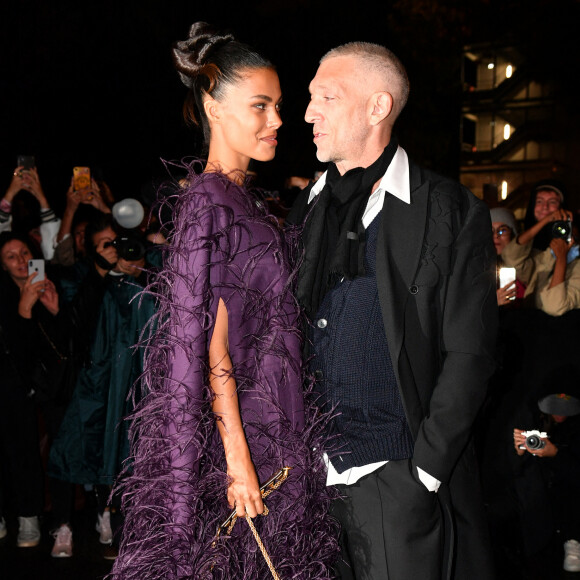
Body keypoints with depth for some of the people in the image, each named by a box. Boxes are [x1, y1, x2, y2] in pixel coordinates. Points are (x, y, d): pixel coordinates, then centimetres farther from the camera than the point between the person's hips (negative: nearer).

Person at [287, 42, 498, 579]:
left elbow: (468, 356, -7)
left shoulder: (450, 213, -4)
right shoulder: (305, 211, 11)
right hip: (309, 474, 4)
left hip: (395, 478, -4)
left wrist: (423, 470, -11)